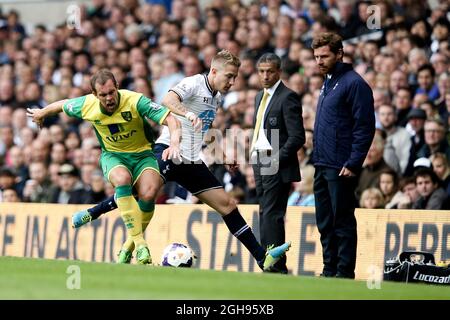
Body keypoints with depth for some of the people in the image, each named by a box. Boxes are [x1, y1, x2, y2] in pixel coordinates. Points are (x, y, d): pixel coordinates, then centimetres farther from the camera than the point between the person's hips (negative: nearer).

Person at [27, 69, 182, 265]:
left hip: (142, 153, -1)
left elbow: (171, 120, -30)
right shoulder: (87, 105, -16)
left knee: (148, 193, -31)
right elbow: (61, 105, 7)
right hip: (112, 155, 1)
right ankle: (139, 243, -38)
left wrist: (174, 143, -49)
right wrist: (41, 114, 25)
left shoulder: (135, 101, -26)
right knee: (122, 179, -36)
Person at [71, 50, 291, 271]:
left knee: (227, 205, 4)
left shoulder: (217, 97, 16)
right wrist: (188, 114, -48)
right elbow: (168, 99, -30)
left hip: (192, 162, 7)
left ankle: (263, 258, 5)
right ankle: (91, 214, -9)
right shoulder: (194, 84, -9)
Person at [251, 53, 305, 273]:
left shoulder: (288, 97, -9)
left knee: (272, 216, -13)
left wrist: (277, 159, -20)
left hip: (277, 167, -8)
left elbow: (297, 137, -14)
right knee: (265, 215, 7)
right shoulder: (260, 97, 18)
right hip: (260, 165, 8)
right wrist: (254, 152, 12)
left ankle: (276, 267, -13)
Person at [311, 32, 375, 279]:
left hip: (340, 168, -9)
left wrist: (353, 164, -19)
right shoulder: (327, 83, 17)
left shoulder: (353, 83, -10)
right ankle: (329, 270, 16)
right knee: (325, 222, 11)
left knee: (342, 221, -4)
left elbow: (365, 127, -15)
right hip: (322, 166, 9)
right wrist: (317, 159, 16)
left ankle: (345, 272, 0)